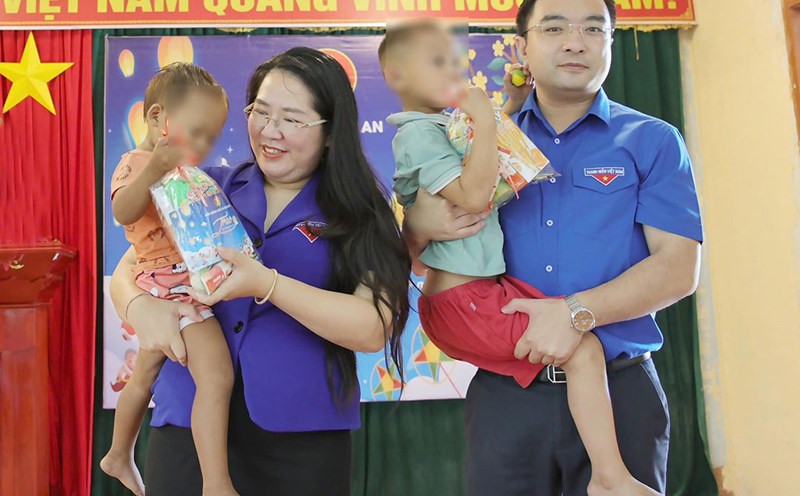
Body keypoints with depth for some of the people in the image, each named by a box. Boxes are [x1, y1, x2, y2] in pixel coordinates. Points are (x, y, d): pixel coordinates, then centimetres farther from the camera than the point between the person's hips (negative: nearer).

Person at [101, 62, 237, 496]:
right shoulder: (138, 163, -10)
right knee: (217, 376, -24)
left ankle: (119, 456, 45)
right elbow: (123, 211, -32)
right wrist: (153, 171, -48)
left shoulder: (176, 169, 20)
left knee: (145, 376, 25)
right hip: (173, 286, -11)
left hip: (163, 290, 11)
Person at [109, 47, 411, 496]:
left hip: (301, 437, -1)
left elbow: (375, 329, -14)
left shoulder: (360, 215, -3)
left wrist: (266, 284, -24)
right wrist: (142, 307, -16)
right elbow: (130, 268, 7)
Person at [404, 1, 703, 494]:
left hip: (621, 392, -1)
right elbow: (413, 251, 13)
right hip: (503, 393, 2)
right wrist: (418, 226, -11)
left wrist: (579, 311, -20)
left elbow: (678, 268, -6)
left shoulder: (653, 142, 3)